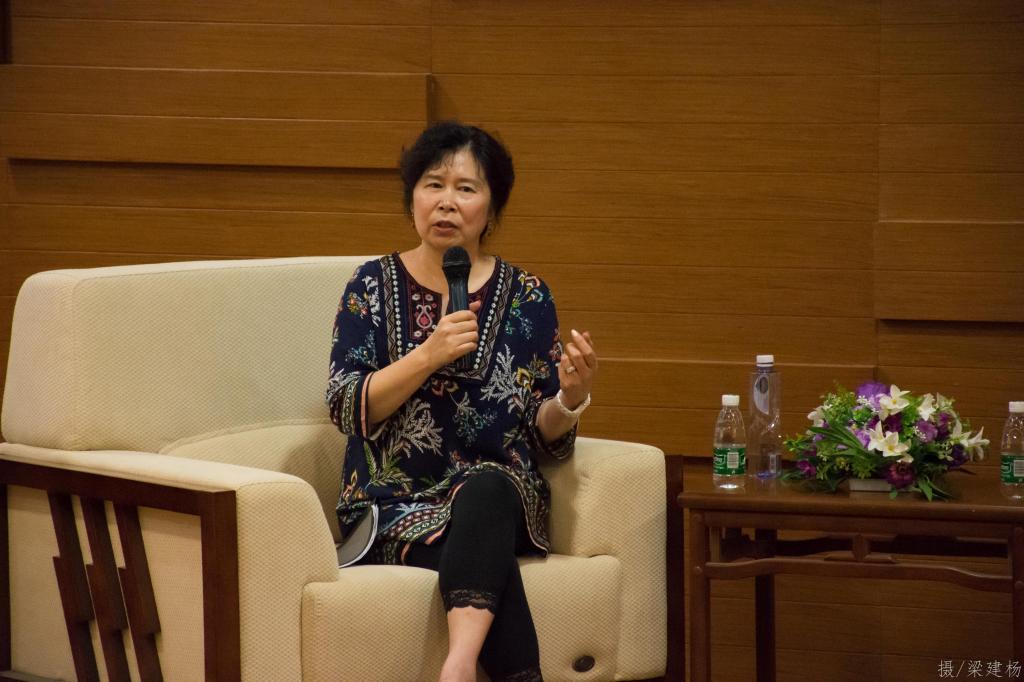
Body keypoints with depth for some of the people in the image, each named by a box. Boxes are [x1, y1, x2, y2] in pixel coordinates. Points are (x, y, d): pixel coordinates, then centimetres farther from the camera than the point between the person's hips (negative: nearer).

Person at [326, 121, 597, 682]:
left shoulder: (526, 297, 9)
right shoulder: (374, 285, 7)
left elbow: (544, 439, 9)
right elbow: (347, 409, -4)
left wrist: (571, 398, -14)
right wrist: (428, 355, -17)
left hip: (499, 495, 1)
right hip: (397, 504, -1)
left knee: (483, 489, -38)